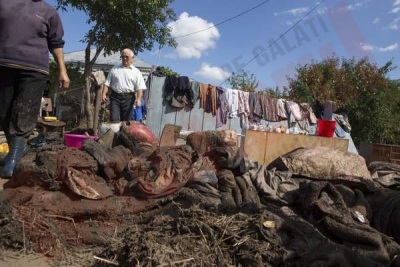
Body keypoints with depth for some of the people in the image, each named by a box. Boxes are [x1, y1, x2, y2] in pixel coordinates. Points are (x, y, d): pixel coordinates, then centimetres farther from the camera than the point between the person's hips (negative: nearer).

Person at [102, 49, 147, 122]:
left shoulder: (136, 72, 7)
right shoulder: (114, 69, 13)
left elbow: (140, 88, -3)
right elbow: (107, 83, 12)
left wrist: (138, 99, -17)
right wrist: (104, 94, -2)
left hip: (128, 98, -1)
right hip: (115, 97, 1)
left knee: (125, 120, 4)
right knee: (114, 119, -9)